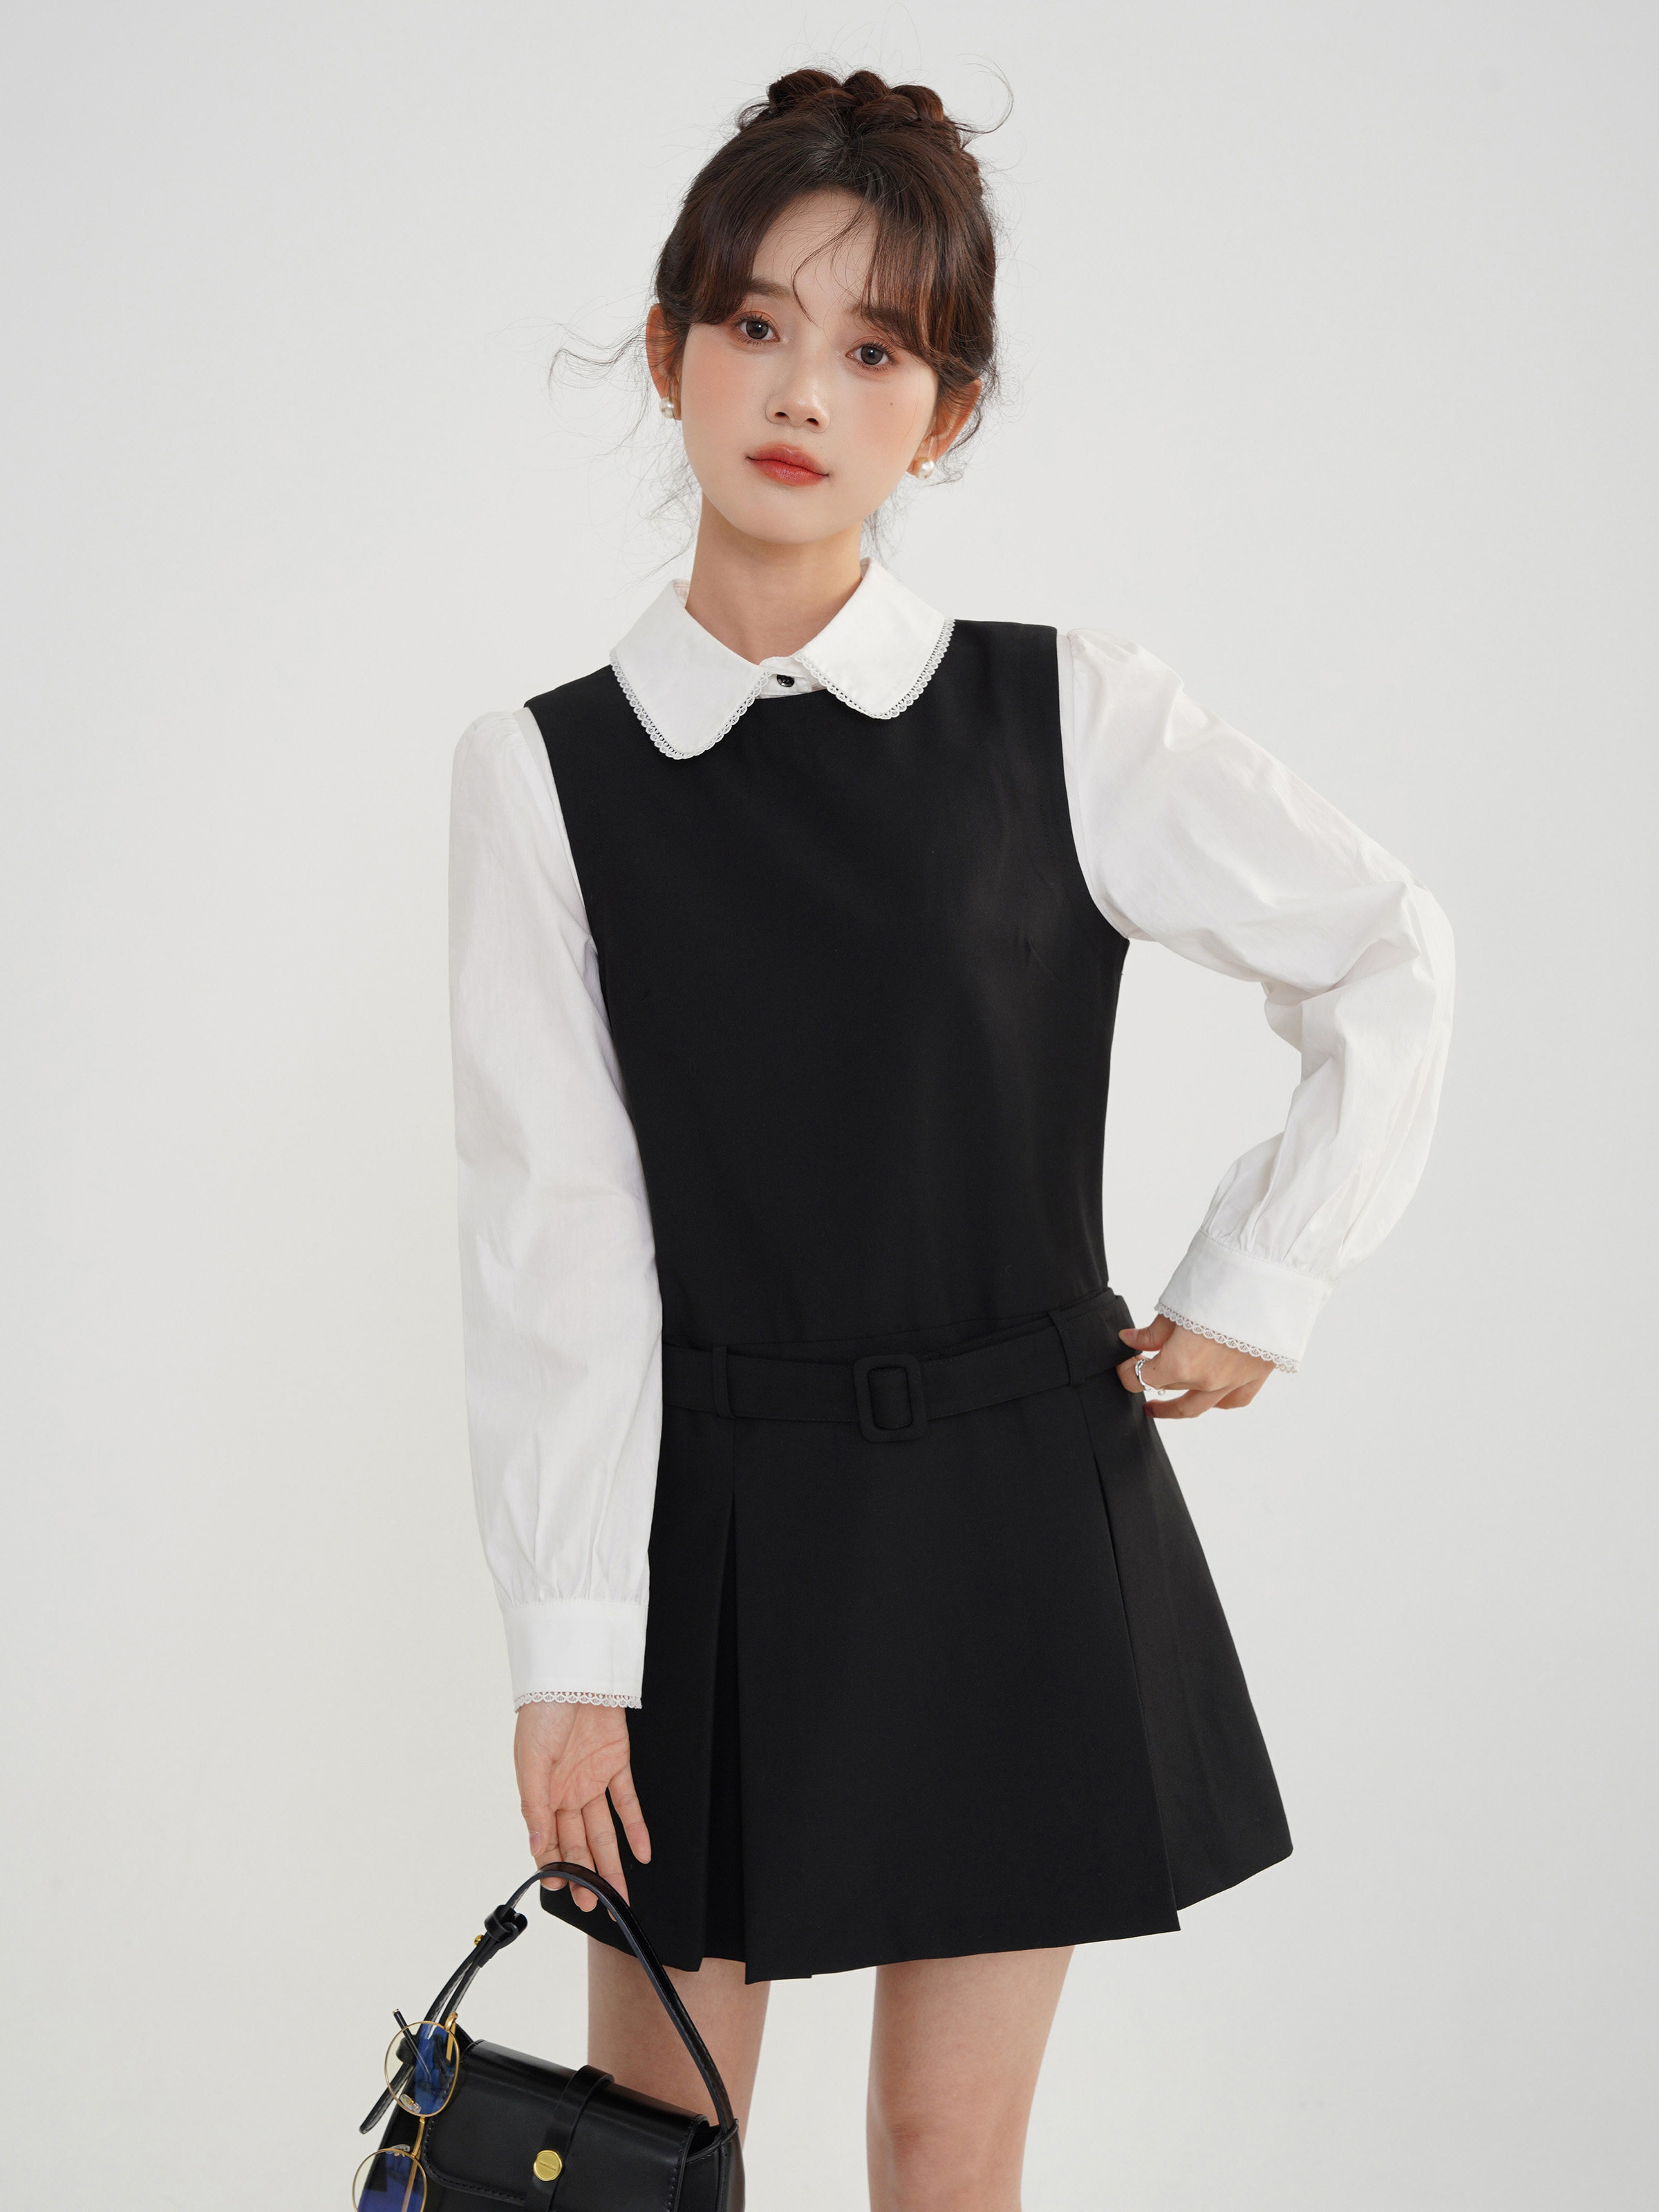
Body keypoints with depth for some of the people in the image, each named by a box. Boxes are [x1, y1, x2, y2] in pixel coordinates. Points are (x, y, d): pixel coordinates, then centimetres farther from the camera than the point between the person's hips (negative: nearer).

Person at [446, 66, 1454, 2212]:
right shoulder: (543, 770, -4)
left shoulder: (1072, 719, -5)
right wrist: (570, 1651, -8)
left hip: (1016, 1504, 0)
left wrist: (1253, 1293, 4)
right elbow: (553, 1226, -7)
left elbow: (1388, 967, 7)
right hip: (706, 1512, 1)